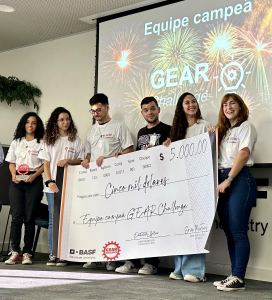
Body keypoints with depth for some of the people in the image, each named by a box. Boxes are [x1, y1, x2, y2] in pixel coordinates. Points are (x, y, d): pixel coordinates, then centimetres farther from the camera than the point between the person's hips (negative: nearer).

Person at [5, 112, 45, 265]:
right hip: (17, 182, 3)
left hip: (34, 181, -2)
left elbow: (45, 164, 2)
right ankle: (14, 252, -3)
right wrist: (13, 175, -2)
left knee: (29, 217, -4)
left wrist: (34, 175, -12)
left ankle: (27, 253, 0)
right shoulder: (16, 142, 17)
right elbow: (11, 163, 17)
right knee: (16, 216, -5)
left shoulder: (42, 143, 6)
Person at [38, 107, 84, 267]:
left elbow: (81, 161, 8)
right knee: (53, 220, 2)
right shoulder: (49, 140, 11)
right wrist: (49, 181, -5)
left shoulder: (75, 140, 8)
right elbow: (46, 163, 8)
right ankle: (53, 254, 6)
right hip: (53, 186, 1)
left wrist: (68, 161, -11)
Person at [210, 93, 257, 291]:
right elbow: (215, 155, 20)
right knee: (229, 231, 6)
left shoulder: (246, 127, 1)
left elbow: (243, 154, -12)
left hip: (240, 179, -7)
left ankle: (239, 279, -9)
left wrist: (228, 180, -17)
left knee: (238, 231, -10)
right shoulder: (223, 131, 22)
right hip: (223, 181, 7)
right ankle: (234, 275, 10)